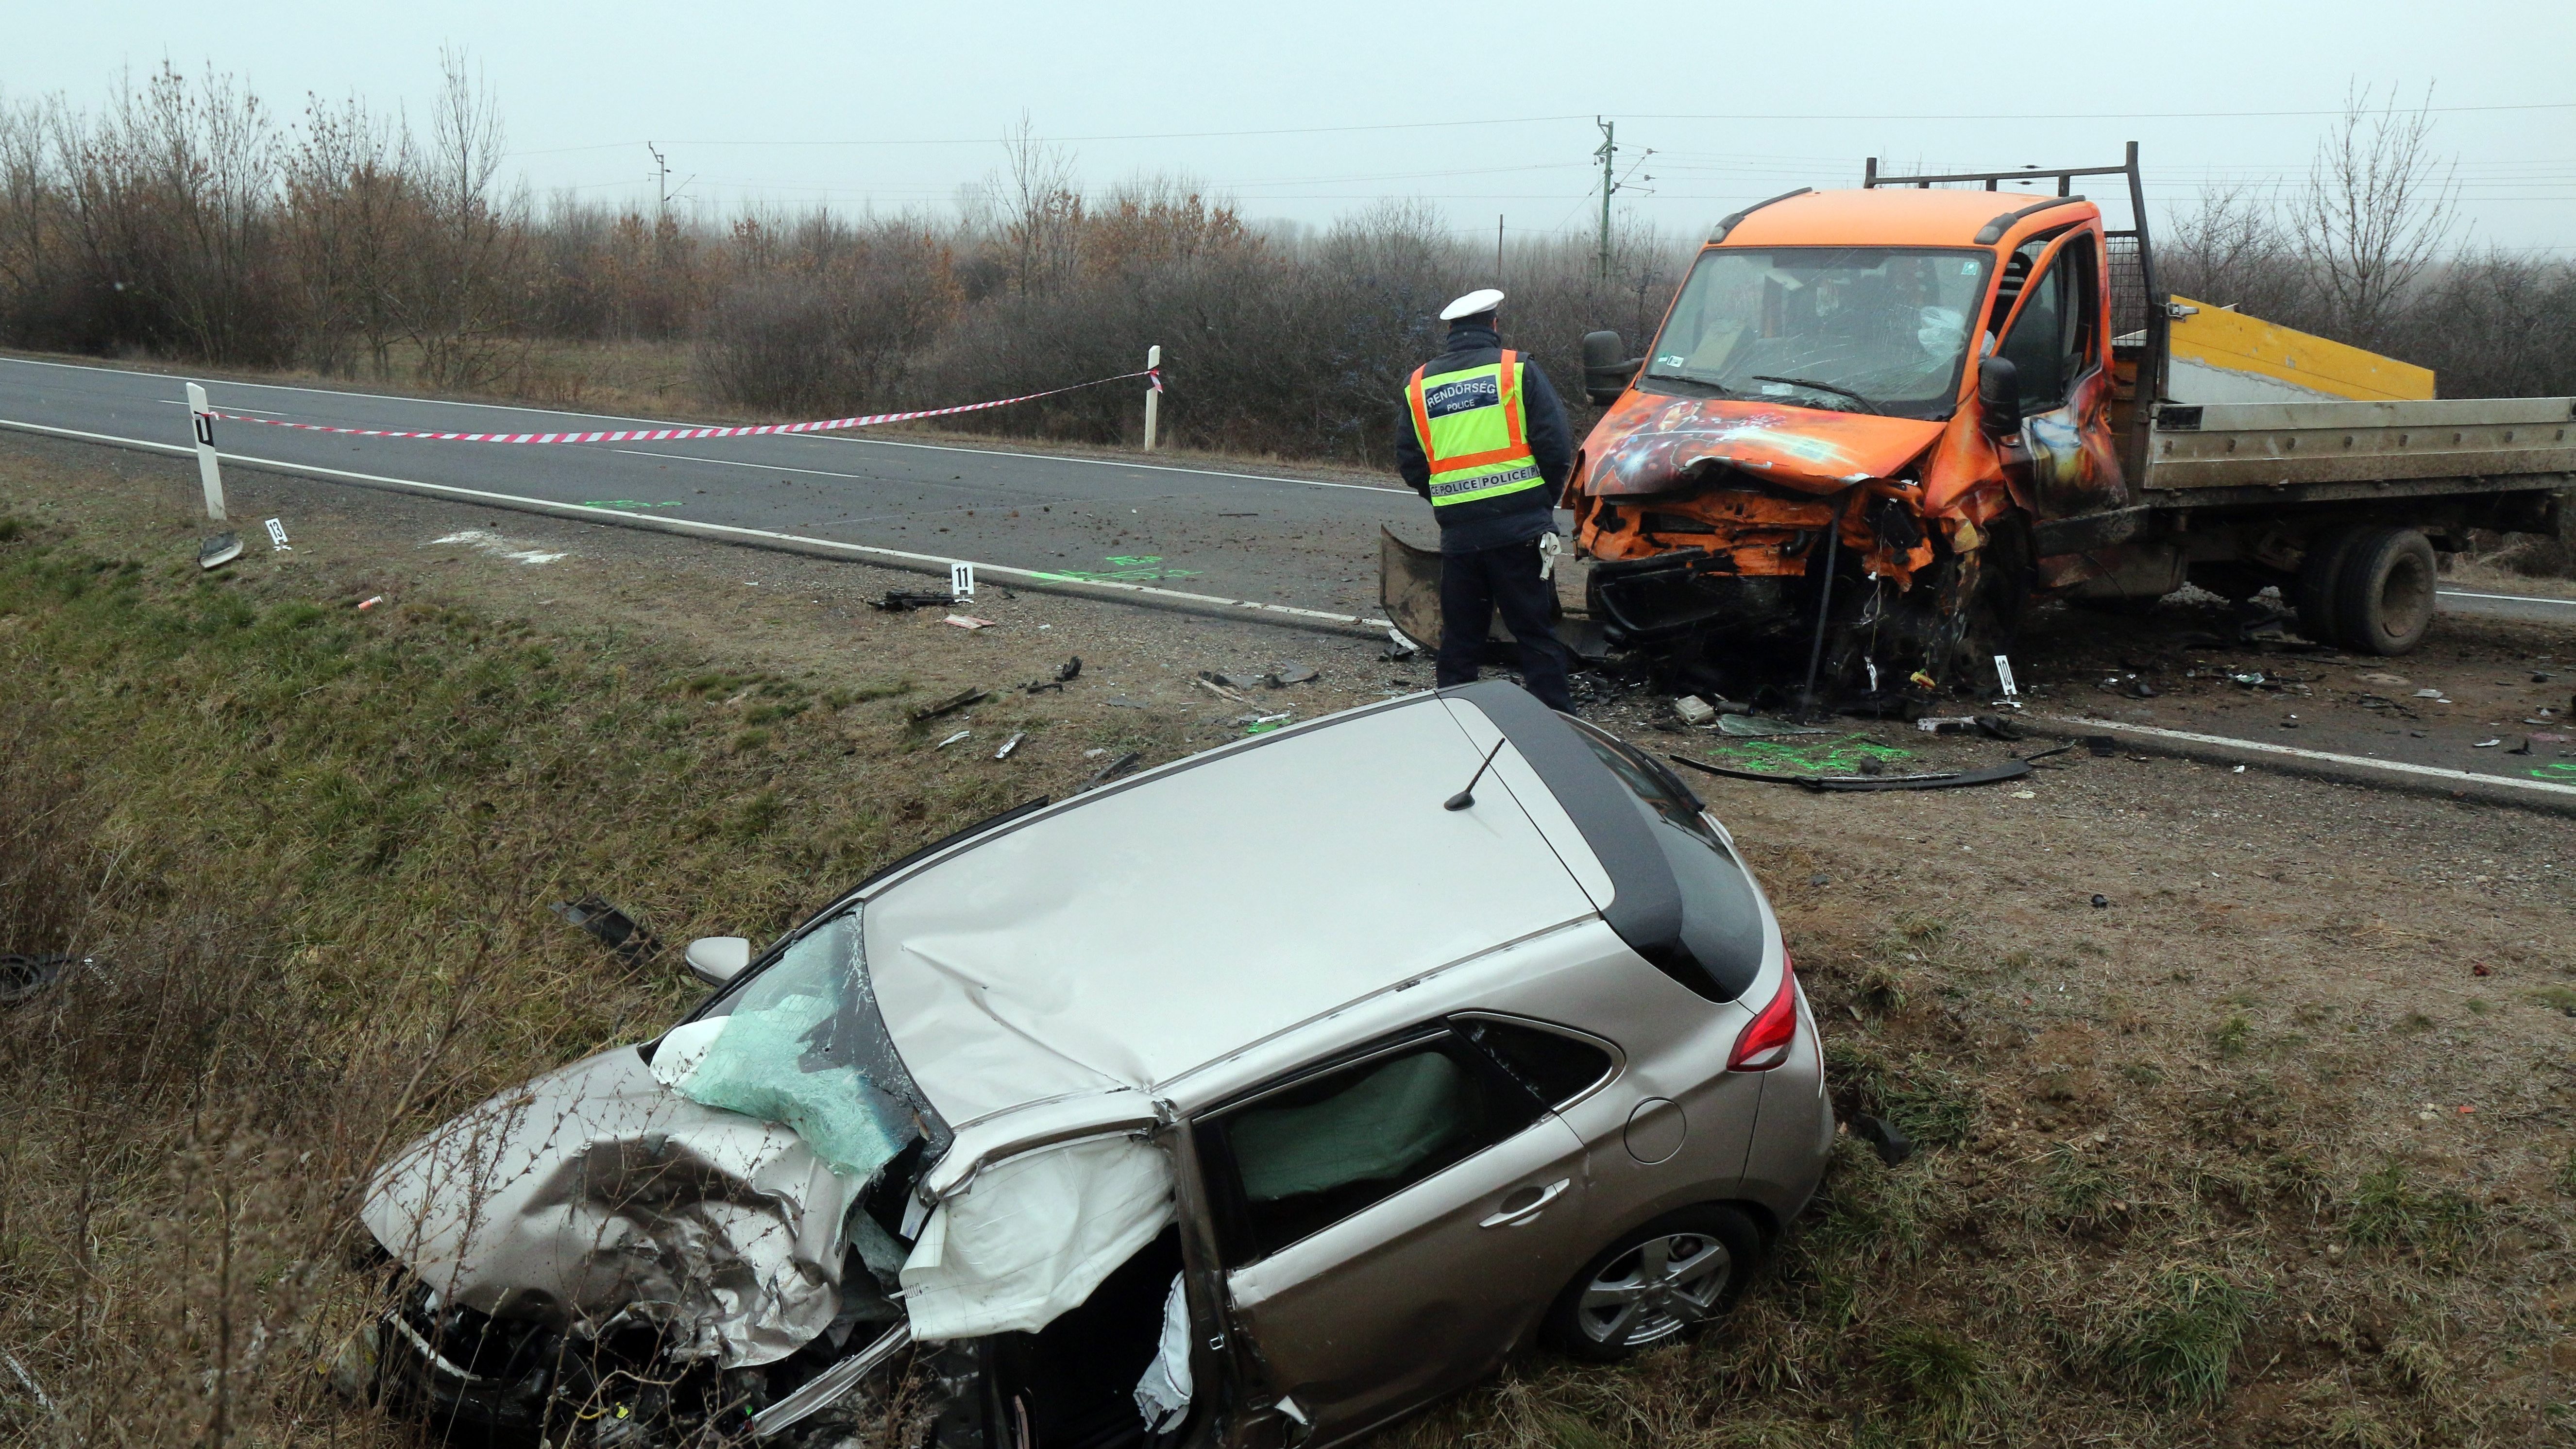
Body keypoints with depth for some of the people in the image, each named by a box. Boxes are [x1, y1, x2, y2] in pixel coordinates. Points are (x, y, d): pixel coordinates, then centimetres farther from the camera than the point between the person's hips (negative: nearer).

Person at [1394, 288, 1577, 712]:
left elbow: (1409, 462, 12)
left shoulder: (1419, 385, 11)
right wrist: (1545, 499, 10)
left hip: (1457, 531, 3)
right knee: (1537, 634, 2)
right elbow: (1555, 445, -4)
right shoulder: (1517, 370, 0)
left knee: (1459, 637, 13)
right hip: (1520, 528, -3)